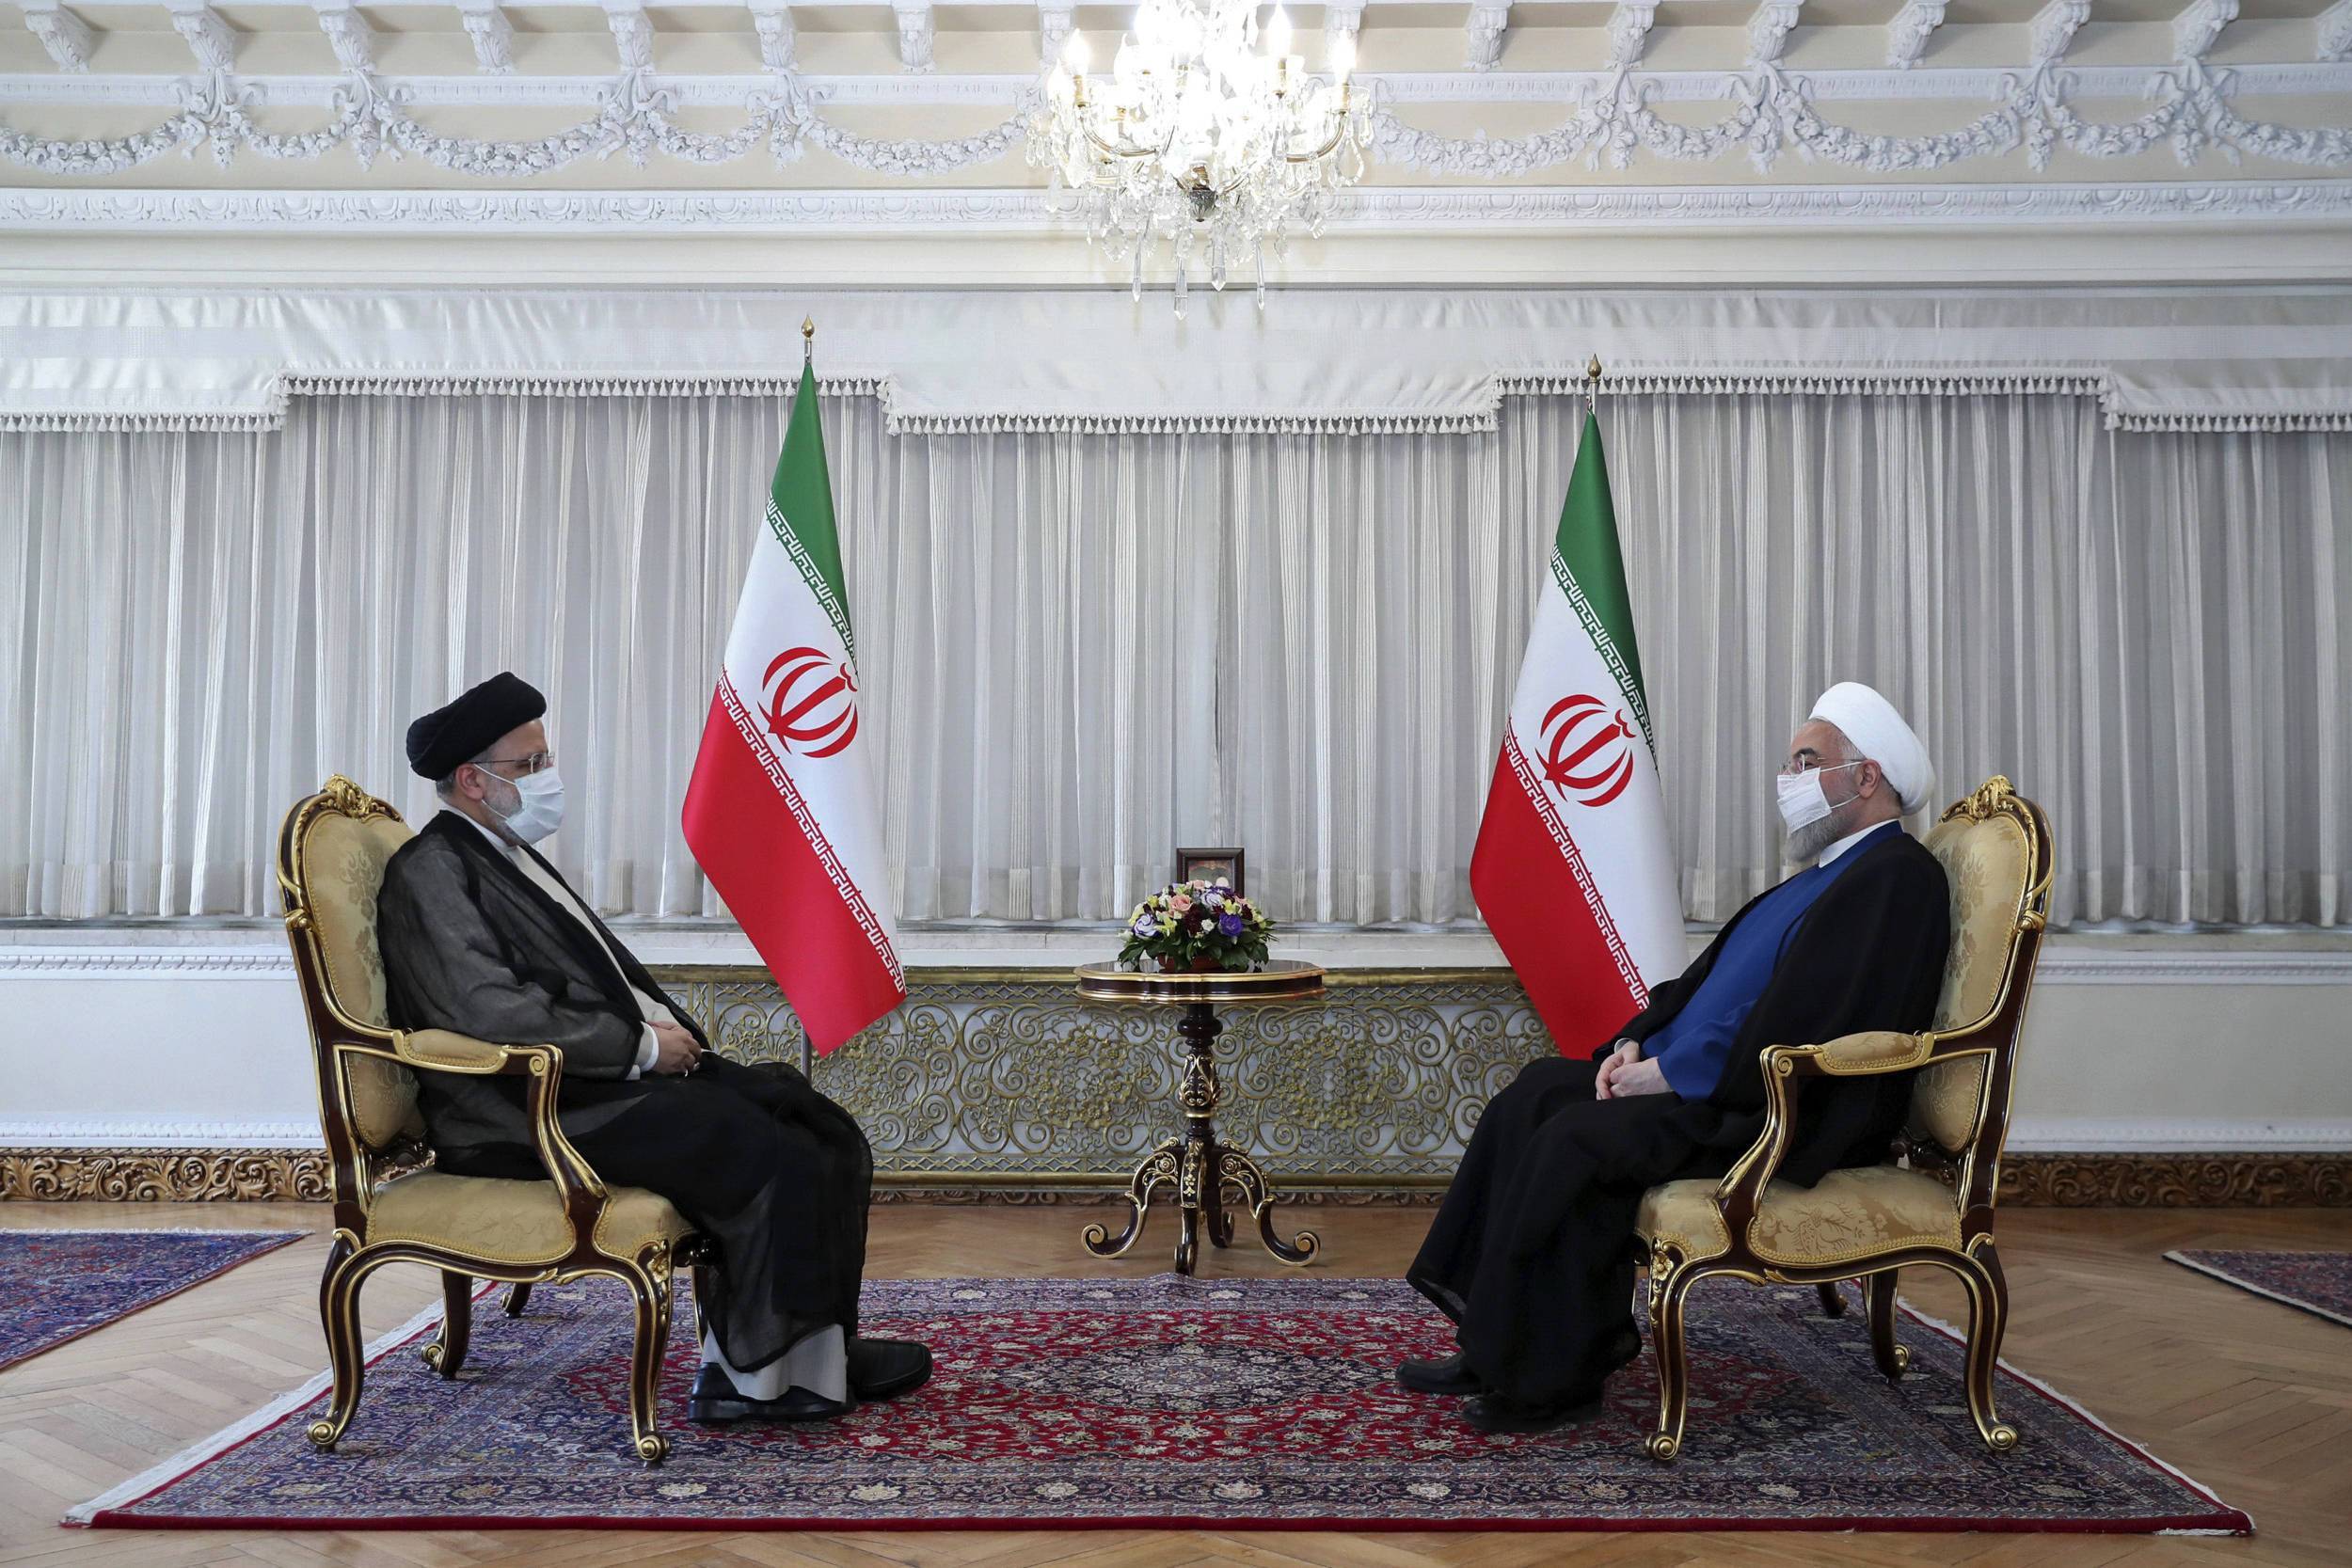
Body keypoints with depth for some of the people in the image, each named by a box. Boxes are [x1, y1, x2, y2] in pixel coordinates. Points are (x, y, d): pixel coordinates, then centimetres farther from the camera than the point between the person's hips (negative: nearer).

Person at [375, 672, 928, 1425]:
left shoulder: (511, 855, 22)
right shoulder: (428, 873, -8)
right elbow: (497, 1015, -21)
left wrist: (673, 1031, 5)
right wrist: (642, 1046, -15)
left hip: (620, 1079, 10)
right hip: (538, 1112, -9)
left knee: (831, 1138, -5)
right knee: (775, 1160, -24)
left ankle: (818, 1355, 0)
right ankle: (752, 1378, -8)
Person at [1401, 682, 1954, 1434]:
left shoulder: (1898, 877, -12)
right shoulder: (1829, 869, 20)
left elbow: (1801, 1027, -23)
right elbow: (1713, 975, 20)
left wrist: (1668, 1073, -18)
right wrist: (1635, 1042, 4)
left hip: (1781, 1115, -10)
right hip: (1697, 1082, 10)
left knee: (1581, 1139, -25)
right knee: (1536, 1094, -1)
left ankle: (1555, 1378, -10)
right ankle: (1493, 1340, 0)